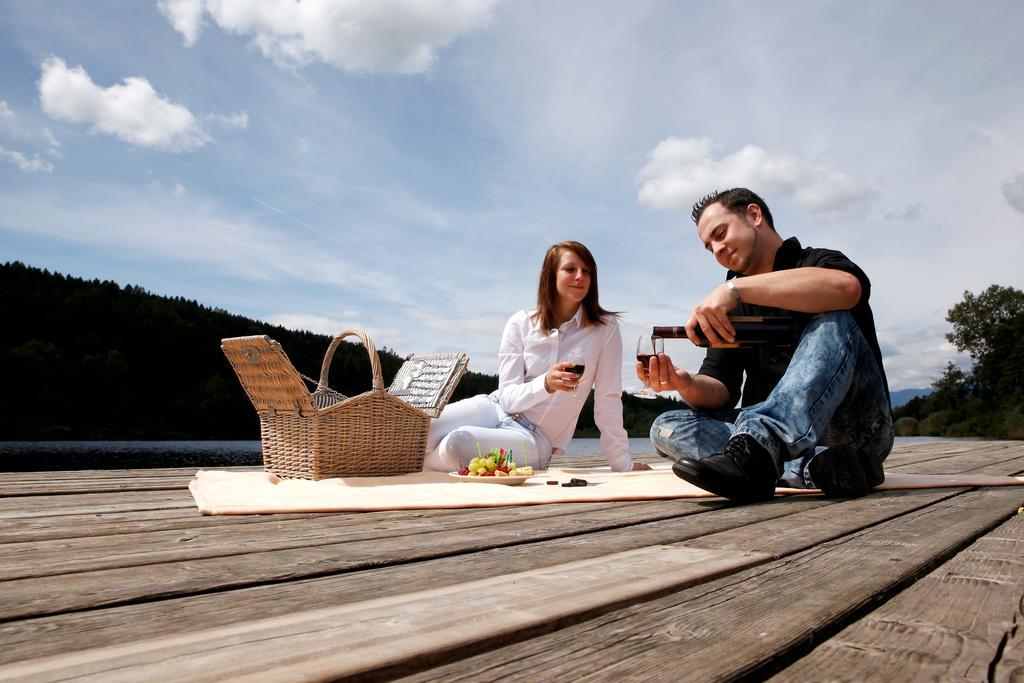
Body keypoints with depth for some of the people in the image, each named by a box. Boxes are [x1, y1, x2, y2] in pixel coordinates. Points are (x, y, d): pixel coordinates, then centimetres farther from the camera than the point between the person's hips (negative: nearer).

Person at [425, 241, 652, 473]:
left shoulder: (605, 329, -5)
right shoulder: (521, 323, 0)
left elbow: (608, 401, -2)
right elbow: (508, 397, -7)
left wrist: (623, 464, -3)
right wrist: (546, 384, -27)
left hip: (536, 437, -2)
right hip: (496, 409, 2)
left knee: (457, 443, -30)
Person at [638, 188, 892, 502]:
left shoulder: (818, 262, 1)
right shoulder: (731, 306, 14)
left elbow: (847, 287, -27)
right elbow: (720, 389, 2)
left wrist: (736, 288, -29)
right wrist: (688, 385, -20)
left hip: (856, 428, -4)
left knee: (834, 319, -27)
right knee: (667, 429, -14)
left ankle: (757, 445, -45)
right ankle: (814, 466, -30)